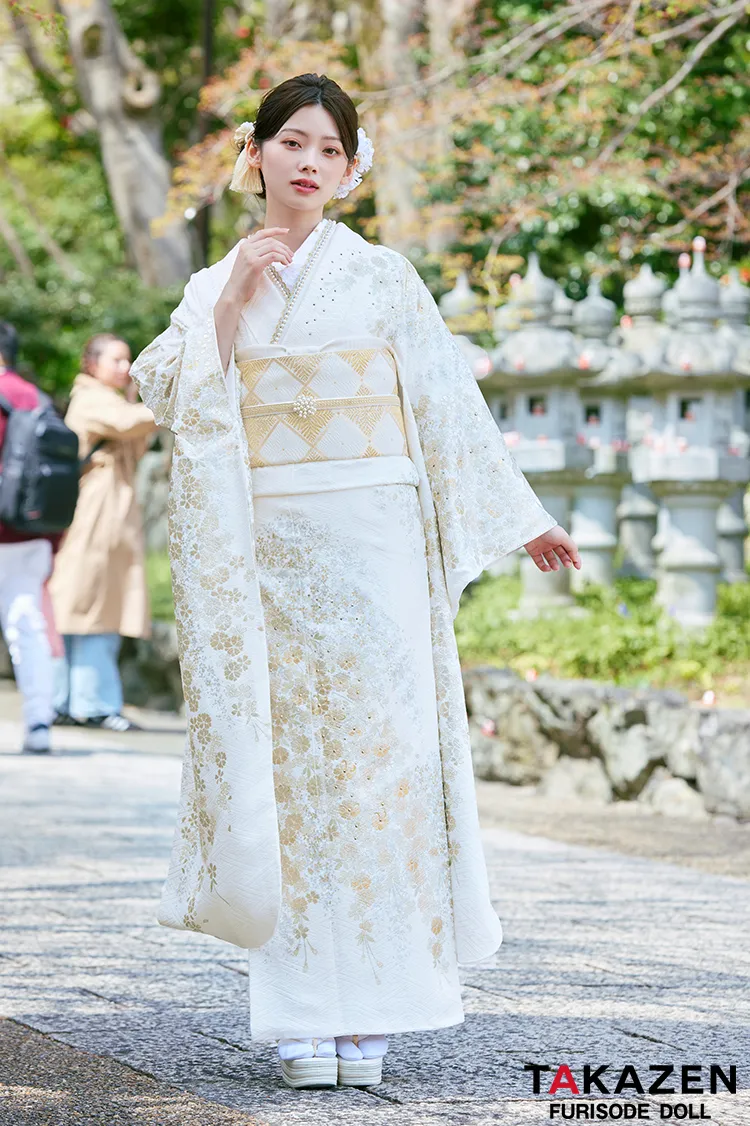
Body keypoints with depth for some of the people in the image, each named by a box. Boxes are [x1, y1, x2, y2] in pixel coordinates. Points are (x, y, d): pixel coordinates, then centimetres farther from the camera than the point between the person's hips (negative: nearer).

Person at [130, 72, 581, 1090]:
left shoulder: (381, 277, 7)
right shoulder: (213, 287, 12)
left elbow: (450, 400, 8)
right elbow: (168, 389, -2)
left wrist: (522, 518, 7)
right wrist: (235, 296, -9)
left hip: (370, 544, -1)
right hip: (265, 550, 1)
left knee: (376, 748, -7)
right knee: (288, 756, -1)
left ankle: (369, 1010, -3)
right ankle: (301, 1013, 3)